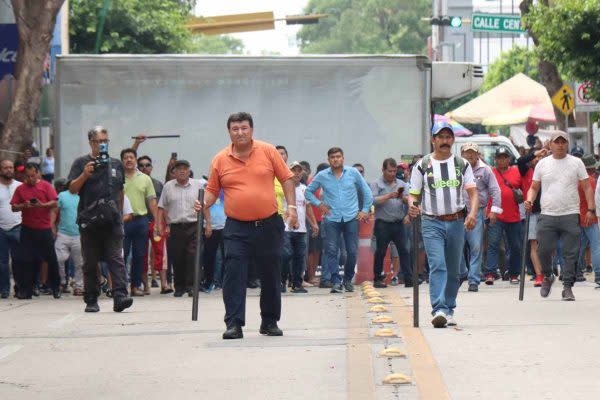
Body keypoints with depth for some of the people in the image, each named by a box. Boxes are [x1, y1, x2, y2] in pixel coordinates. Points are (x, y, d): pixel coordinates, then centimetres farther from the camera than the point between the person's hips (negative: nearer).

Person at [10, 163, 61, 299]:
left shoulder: (46, 186, 3)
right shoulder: (20, 189, 7)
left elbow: (54, 203, -5)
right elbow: (14, 207, 5)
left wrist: (42, 205, -21)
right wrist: (24, 206, -14)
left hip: (44, 228, -1)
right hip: (27, 230, 1)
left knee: (51, 259, 3)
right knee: (27, 260, 0)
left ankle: (55, 288, 15)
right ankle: (25, 290, 3)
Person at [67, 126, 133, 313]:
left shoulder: (116, 164, 15)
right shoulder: (81, 163, 5)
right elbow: (72, 189, -1)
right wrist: (84, 175, -16)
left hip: (112, 220, 2)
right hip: (89, 220, -1)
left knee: (116, 259, -10)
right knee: (90, 262, 4)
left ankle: (120, 297, -19)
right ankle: (91, 301, 10)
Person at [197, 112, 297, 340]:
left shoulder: (268, 151, 0)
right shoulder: (220, 160, 3)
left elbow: (286, 178, 4)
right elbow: (212, 189, 10)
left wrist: (291, 206, -4)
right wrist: (205, 204, -9)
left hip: (268, 225, 0)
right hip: (237, 227, 0)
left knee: (271, 275, 9)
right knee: (234, 275, -10)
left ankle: (270, 322, 22)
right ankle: (234, 324, -8)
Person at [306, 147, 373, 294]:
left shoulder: (353, 173, 4)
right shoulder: (322, 176, 4)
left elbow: (366, 191, 12)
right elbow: (309, 191, 15)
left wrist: (365, 210, 6)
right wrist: (319, 204, 3)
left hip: (351, 218, 0)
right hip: (331, 218, 0)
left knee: (352, 251, 0)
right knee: (331, 250, -9)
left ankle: (348, 279, 19)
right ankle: (336, 282, -6)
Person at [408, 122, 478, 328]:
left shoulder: (462, 164, 10)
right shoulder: (422, 165, 5)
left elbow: (473, 192, 3)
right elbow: (413, 194, 6)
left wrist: (473, 213, -16)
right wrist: (412, 206, -18)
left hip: (456, 222, 3)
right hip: (432, 223, -3)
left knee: (453, 270, 9)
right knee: (437, 265, -17)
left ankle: (449, 310, 20)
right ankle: (438, 310, -26)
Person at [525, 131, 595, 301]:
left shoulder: (576, 163, 7)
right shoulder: (542, 164, 11)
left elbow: (587, 187, 6)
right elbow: (534, 187, 15)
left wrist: (591, 210, -3)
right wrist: (529, 201, -5)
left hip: (570, 215, -1)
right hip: (547, 215, 1)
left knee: (570, 253, -3)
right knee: (543, 251, -4)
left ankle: (567, 287, 3)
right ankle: (548, 276, 23)